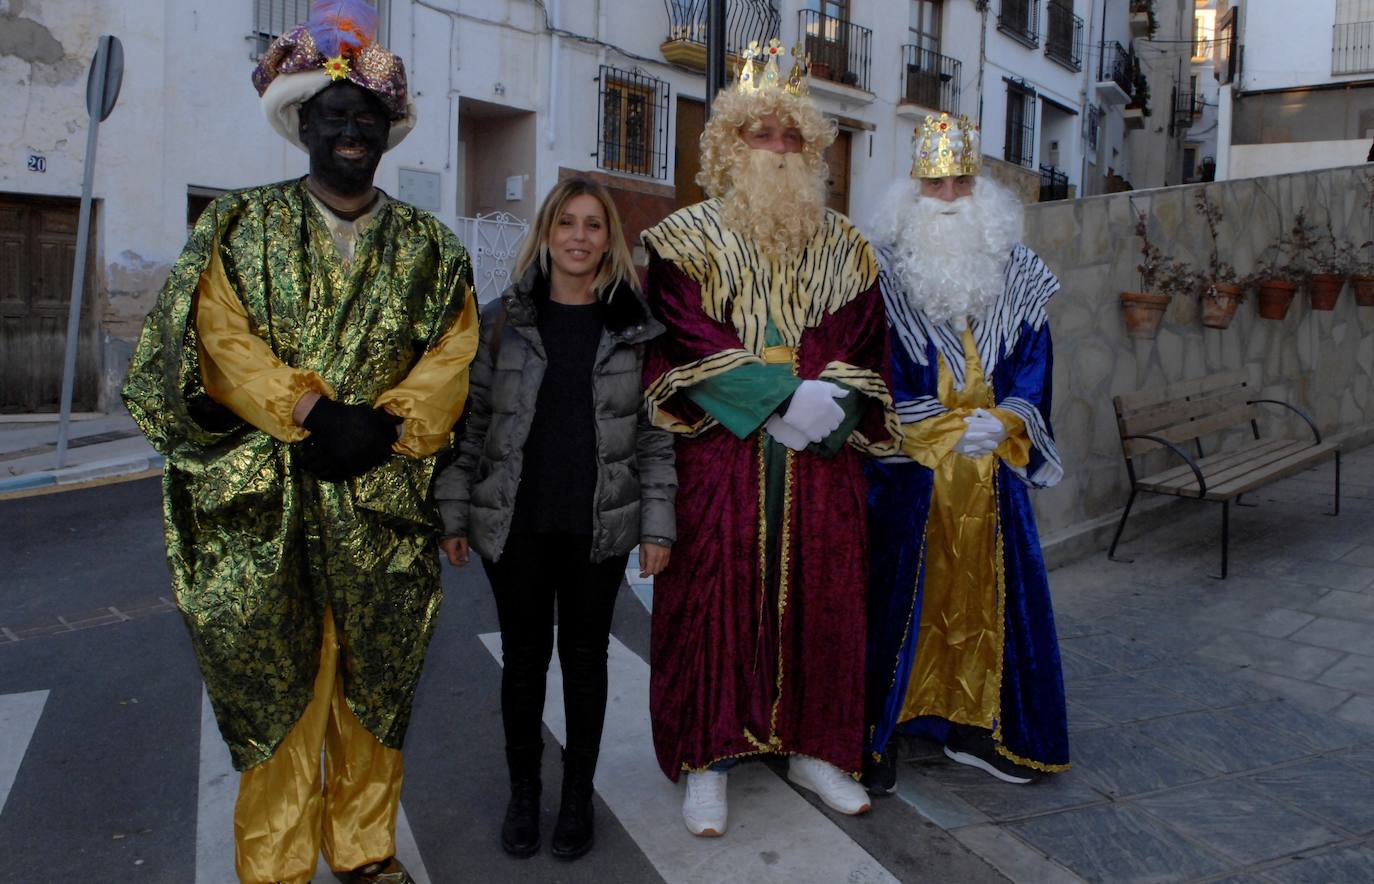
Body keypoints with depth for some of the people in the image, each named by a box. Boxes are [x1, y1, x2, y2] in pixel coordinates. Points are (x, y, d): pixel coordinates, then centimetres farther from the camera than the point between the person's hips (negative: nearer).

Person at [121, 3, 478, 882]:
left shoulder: (429, 247, 11)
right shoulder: (240, 225, 9)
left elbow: (452, 357, 3)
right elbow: (220, 339, -3)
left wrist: (384, 425, -13)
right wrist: (312, 413, -16)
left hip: (382, 495, 1)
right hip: (261, 499, -1)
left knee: (375, 681, 9)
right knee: (273, 682, 2)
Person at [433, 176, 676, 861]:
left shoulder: (634, 327, 1)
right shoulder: (501, 320, 1)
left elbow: (654, 434, 2)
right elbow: (471, 424, 3)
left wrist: (657, 523, -2)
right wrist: (455, 514, 0)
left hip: (599, 527, 0)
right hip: (515, 524, 0)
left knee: (585, 656, 12)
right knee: (524, 657, 11)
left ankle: (578, 793, 30)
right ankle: (523, 790, 31)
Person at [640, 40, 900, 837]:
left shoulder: (846, 247, 14)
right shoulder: (688, 239, 3)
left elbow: (864, 344, 7)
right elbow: (683, 344, -9)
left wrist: (833, 399, -14)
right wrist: (785, 397, -17)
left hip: (824, 456, 4)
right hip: (720, 454, -3)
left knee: (822, 597, 7)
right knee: (713, 597, -1)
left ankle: (812, 746, 23)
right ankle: (708, 758, 12)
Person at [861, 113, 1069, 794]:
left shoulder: (1016, 277, 10)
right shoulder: (885, 274, -2)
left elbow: (1033, 362, 8)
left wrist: (1005, 421, -10)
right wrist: (948, 429, -13)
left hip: (993, 469, 4)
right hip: (910, 469, -4)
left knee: (990, 588, 9)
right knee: (898, 589, 0)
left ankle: (974, 727, 24)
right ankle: (877, 734, 13)